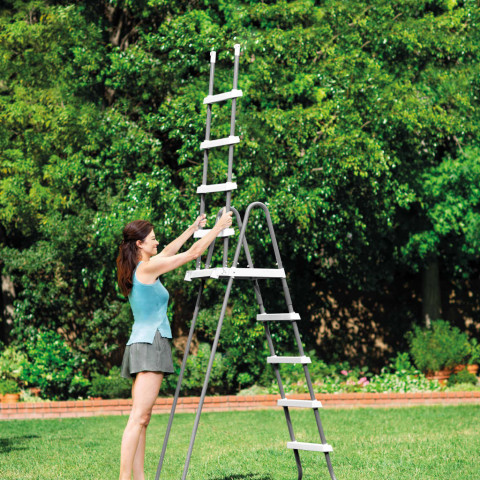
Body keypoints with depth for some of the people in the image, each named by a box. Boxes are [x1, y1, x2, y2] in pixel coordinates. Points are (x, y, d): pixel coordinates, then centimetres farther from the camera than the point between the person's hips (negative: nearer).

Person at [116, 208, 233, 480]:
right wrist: (219, 227, 6)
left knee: (142, 419, 7)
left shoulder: (138, 269, 14)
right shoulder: (147, 268, -10)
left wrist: (193, 228, 39)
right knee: (138, 417, -15)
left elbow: (169, 252, 31)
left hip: (142, 345, 10)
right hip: (150, 344, -10)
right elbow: (193, 253, -4)